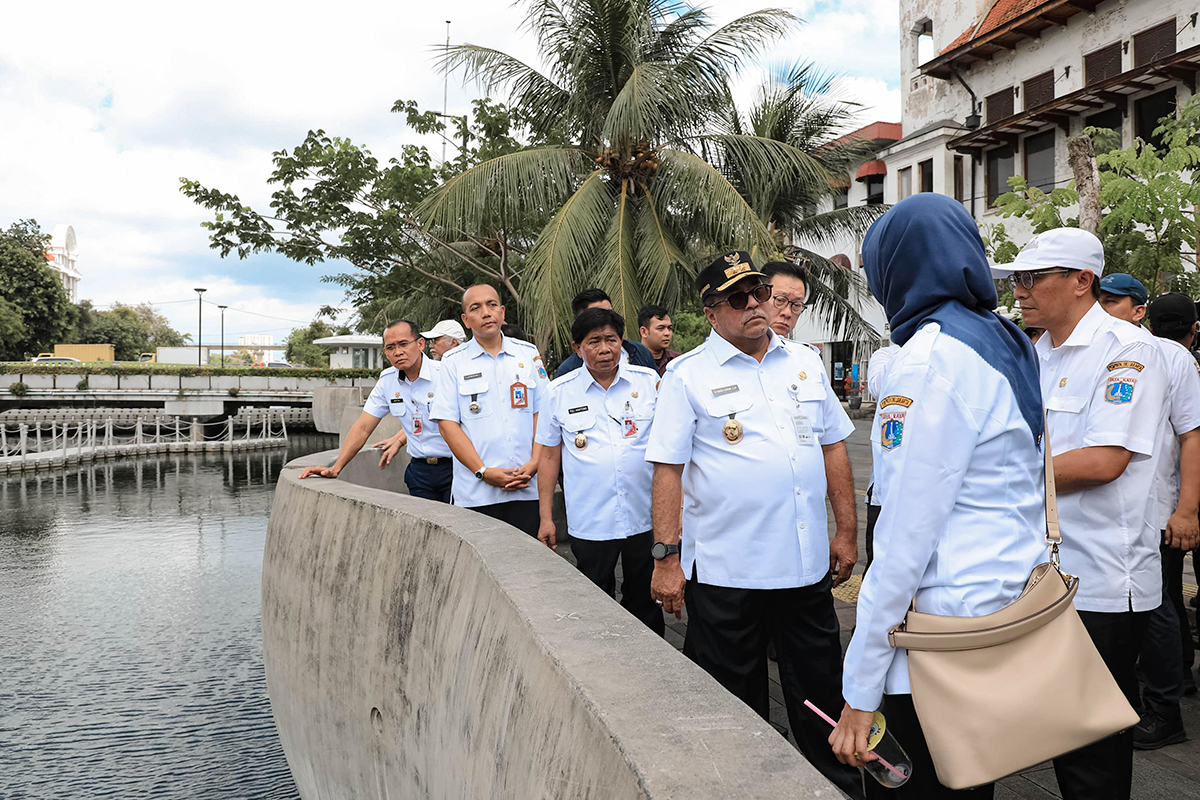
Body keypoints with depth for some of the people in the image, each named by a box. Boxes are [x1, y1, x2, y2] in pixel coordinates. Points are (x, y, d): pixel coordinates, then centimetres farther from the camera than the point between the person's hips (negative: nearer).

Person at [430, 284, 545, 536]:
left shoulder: (529, 354, 9)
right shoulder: (453, 362, 3)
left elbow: (541, 413, 8)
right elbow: (447, 424, -2)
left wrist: (534, 463, -6)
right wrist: (483, 472, -11)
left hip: (527, 488, 2)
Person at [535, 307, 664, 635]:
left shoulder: (649, 381, 1)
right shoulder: (559, 392, 1)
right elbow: (549, 455, 6)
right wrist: (546, 517, 3)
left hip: (645, 518, 1)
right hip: (590, 522, 0)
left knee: (645, 603, 13)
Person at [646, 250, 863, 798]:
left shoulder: (805, 363, 9)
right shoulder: (688, 375, -4)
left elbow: (834, 447, 14)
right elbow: (667, 469, -7)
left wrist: (847, 532, 11)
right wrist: (667, 558, -12)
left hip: (808, 564, 4)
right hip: (725, 569, -4)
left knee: (822, 698, 17)